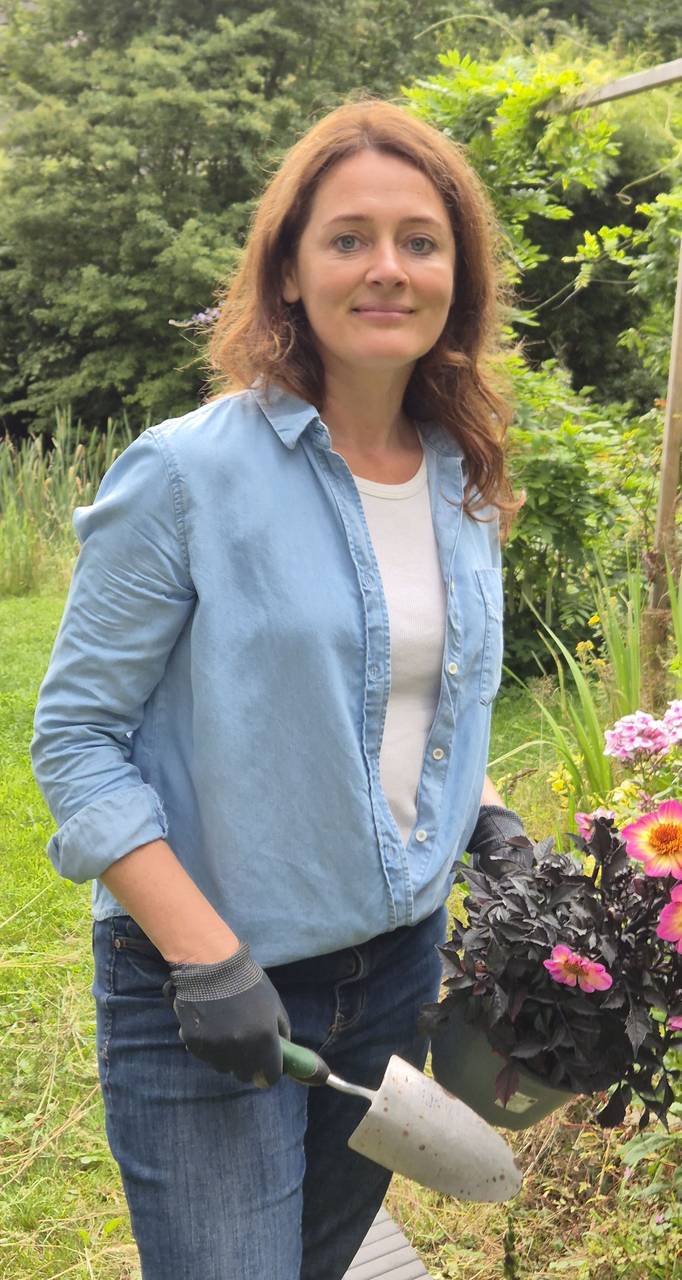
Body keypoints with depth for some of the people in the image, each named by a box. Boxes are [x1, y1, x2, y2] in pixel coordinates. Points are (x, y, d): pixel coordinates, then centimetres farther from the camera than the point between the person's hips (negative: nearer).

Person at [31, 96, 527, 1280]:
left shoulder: (462, 483, 3)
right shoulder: (188, 473, -16)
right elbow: (75, 735, -14)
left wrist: (483, 815, 0)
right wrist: (202, 957, -20)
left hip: (399, 959, 6)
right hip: (206, 990, -6)